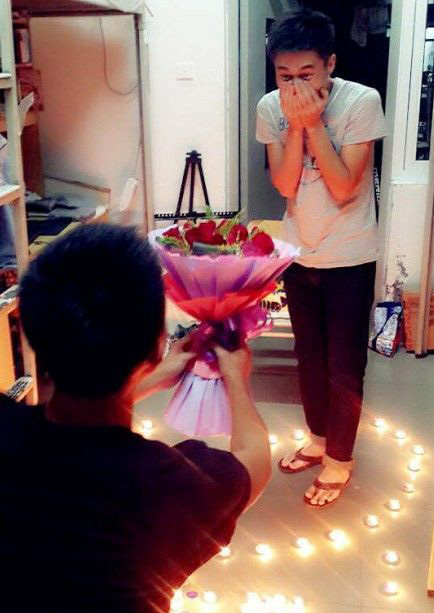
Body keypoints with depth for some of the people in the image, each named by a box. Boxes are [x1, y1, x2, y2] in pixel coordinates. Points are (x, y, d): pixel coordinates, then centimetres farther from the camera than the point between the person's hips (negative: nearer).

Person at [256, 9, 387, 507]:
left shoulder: (362, 102, -18)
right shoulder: (271, 107, -7)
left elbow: (344, 188, -22)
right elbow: (285, 185, -12)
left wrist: (315, 123, -25)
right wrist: (296, 125, -23)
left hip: (349, 258, -4)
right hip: (298, 254, 4)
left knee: (344, 366, 5)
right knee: (309, 356, 18)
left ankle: (339, 460, 25)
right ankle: (318, 439, 39)